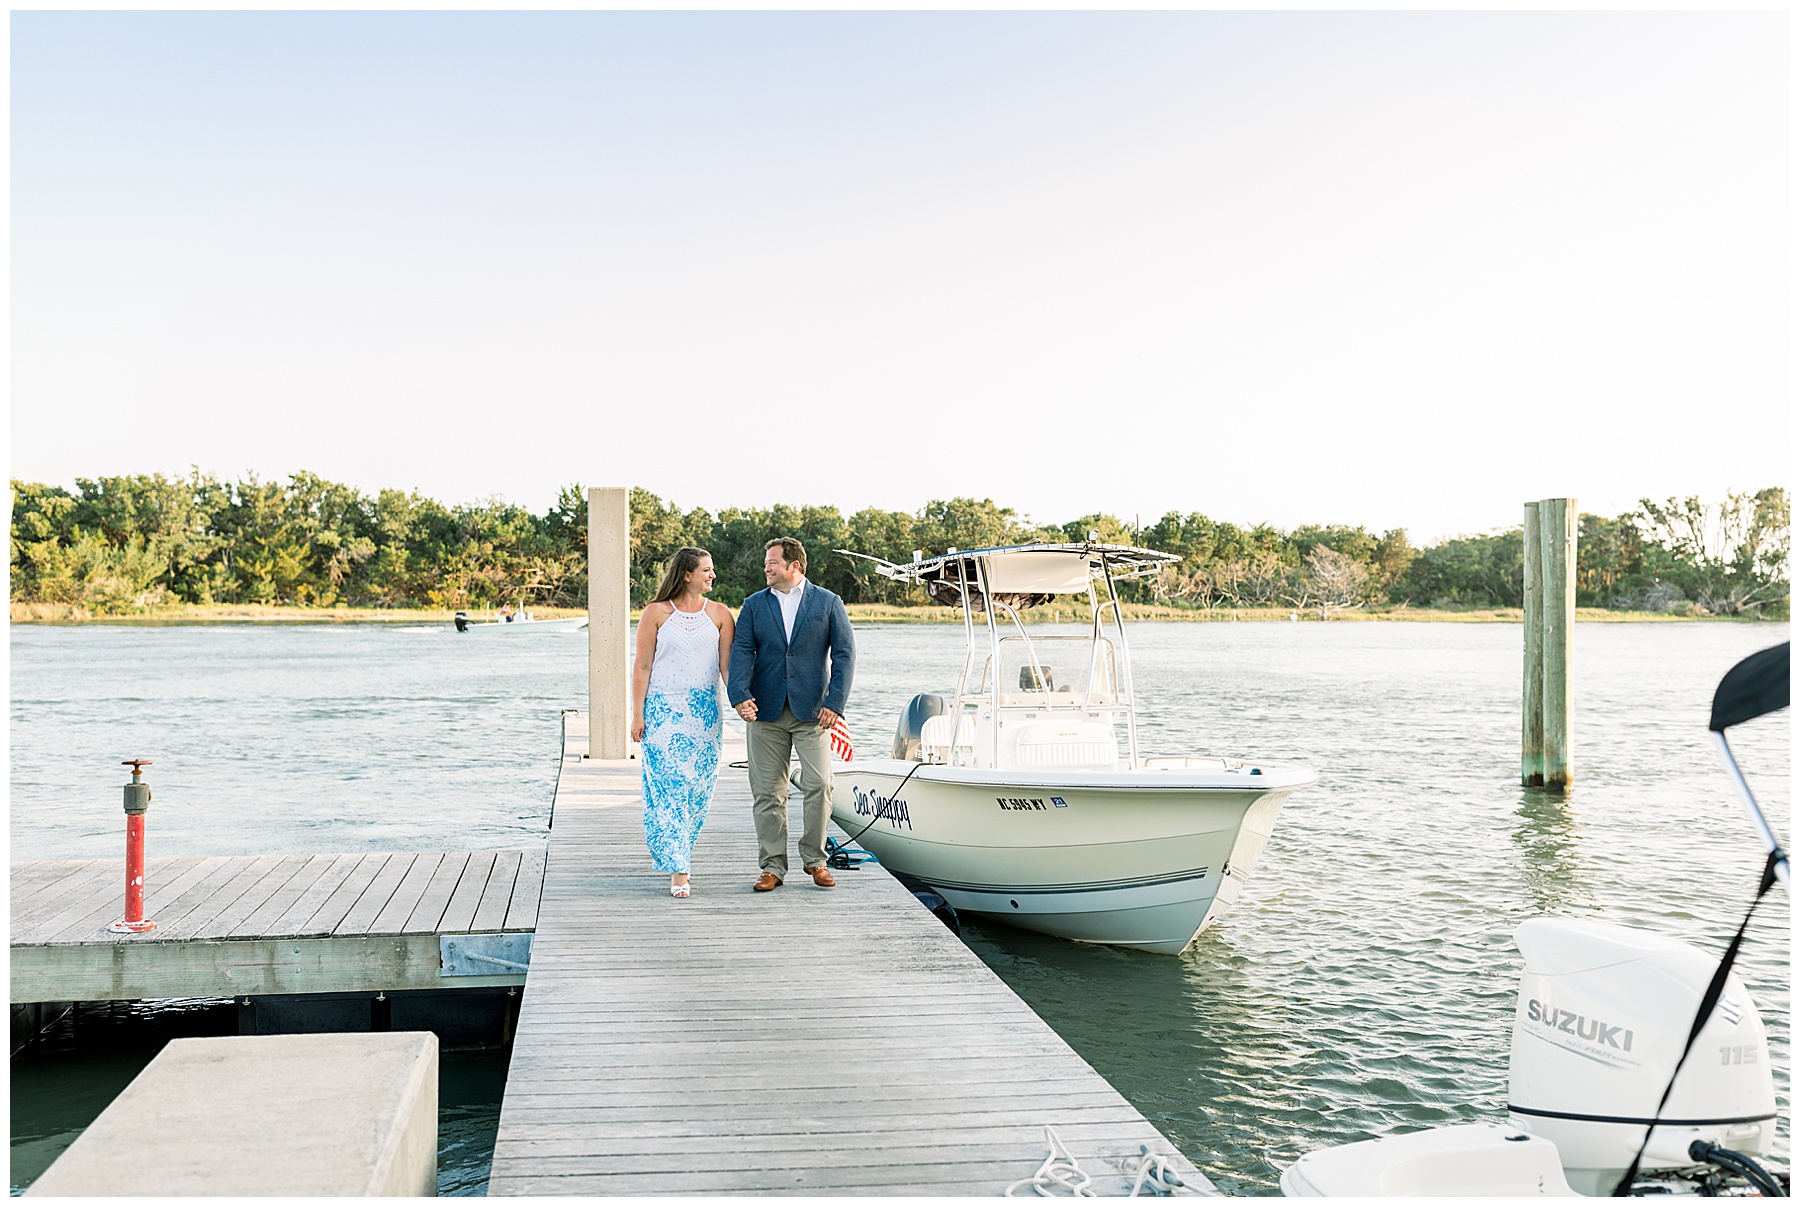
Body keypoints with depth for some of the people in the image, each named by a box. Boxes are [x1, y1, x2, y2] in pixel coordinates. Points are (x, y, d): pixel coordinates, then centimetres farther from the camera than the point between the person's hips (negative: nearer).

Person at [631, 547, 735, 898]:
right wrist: (637, 714, -4)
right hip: (663, 711, -3)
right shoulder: (656, 612, 0)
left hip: (705, 711, 3)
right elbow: (642, 667, 1)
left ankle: (675, 853, 24)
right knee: (669, 786, -9)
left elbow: (727, 664, 1)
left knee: (699, 788, 4)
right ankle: (677, 869, -7)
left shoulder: (720, 614, 6)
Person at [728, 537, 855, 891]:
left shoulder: (828, 603, 5)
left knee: (819, 783, -10)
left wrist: (835, 702, -10)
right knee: (767, 792, 3)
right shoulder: (754, 605, 10)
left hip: (812, 711, -2)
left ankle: (815, 859, 9)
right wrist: (740, 695, -17)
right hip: (766, 711, 2)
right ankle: (773, 866, 13)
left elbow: (844, 653, 1)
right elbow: (742, 651, 0)